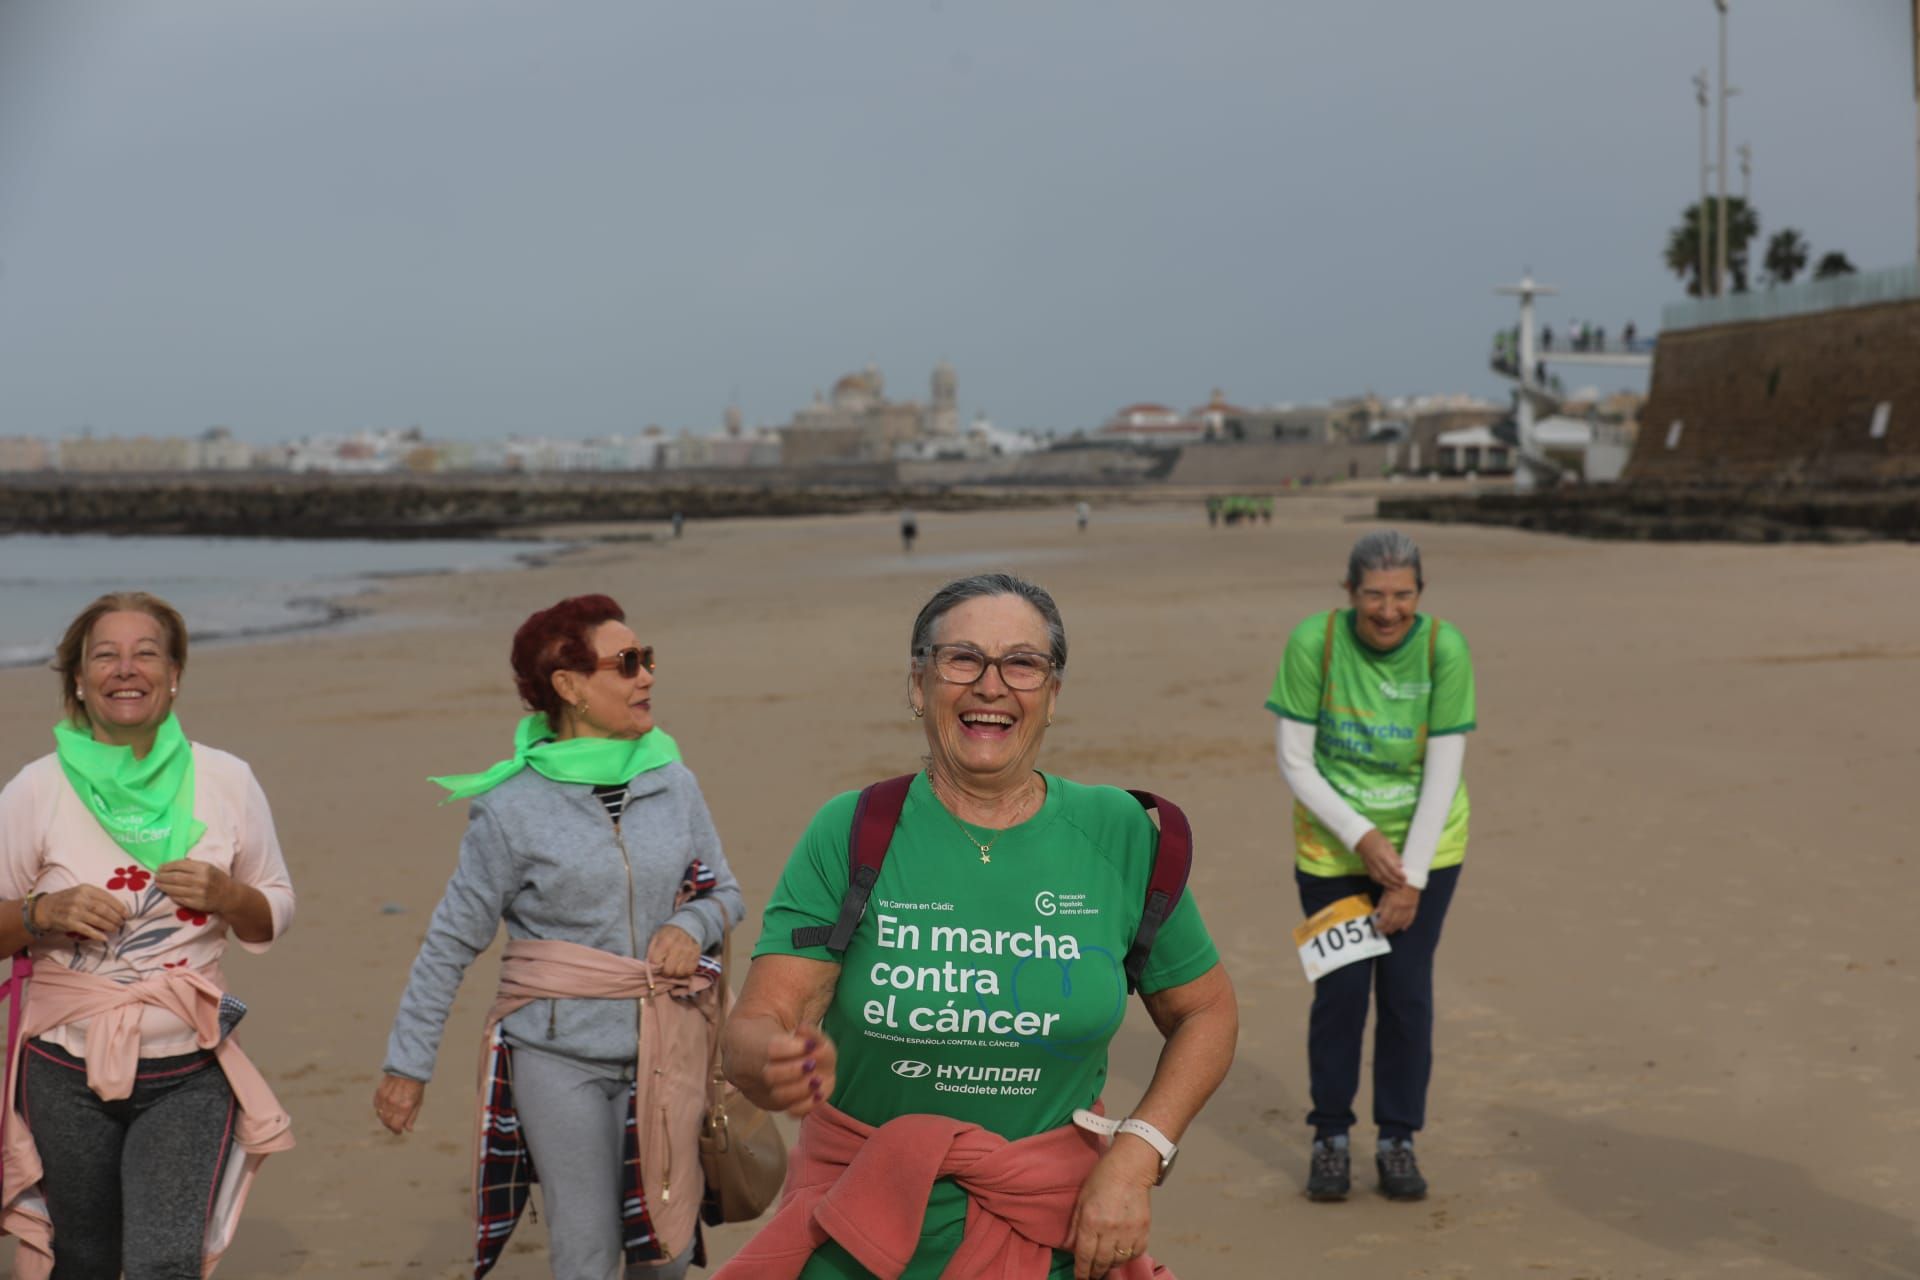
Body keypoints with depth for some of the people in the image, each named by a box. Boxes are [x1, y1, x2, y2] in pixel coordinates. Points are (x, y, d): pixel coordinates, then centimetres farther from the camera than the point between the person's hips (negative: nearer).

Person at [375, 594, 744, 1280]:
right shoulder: (513, 806, -8)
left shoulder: (673, 783, 2)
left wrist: (691, 926, -9)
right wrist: (407, 1064, -1)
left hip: (660, 1046, 4)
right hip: (559, 1051, -3)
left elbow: (723, 893, 14)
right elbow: (451, 940, -2)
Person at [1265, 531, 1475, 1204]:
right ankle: (1330, 1138, 16)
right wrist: (1361, 838, -17)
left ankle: (1398, 1140, 16)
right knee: (1340, 989, -2)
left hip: (1424, 844, 0)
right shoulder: (1314, 642, -18)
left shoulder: (1444, 648, -18)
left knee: (1407, 990, -1)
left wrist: (1412, 878, -13)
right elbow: (1293, 761, -12)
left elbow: (1443, 772, -13)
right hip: (1333, 844, 0)